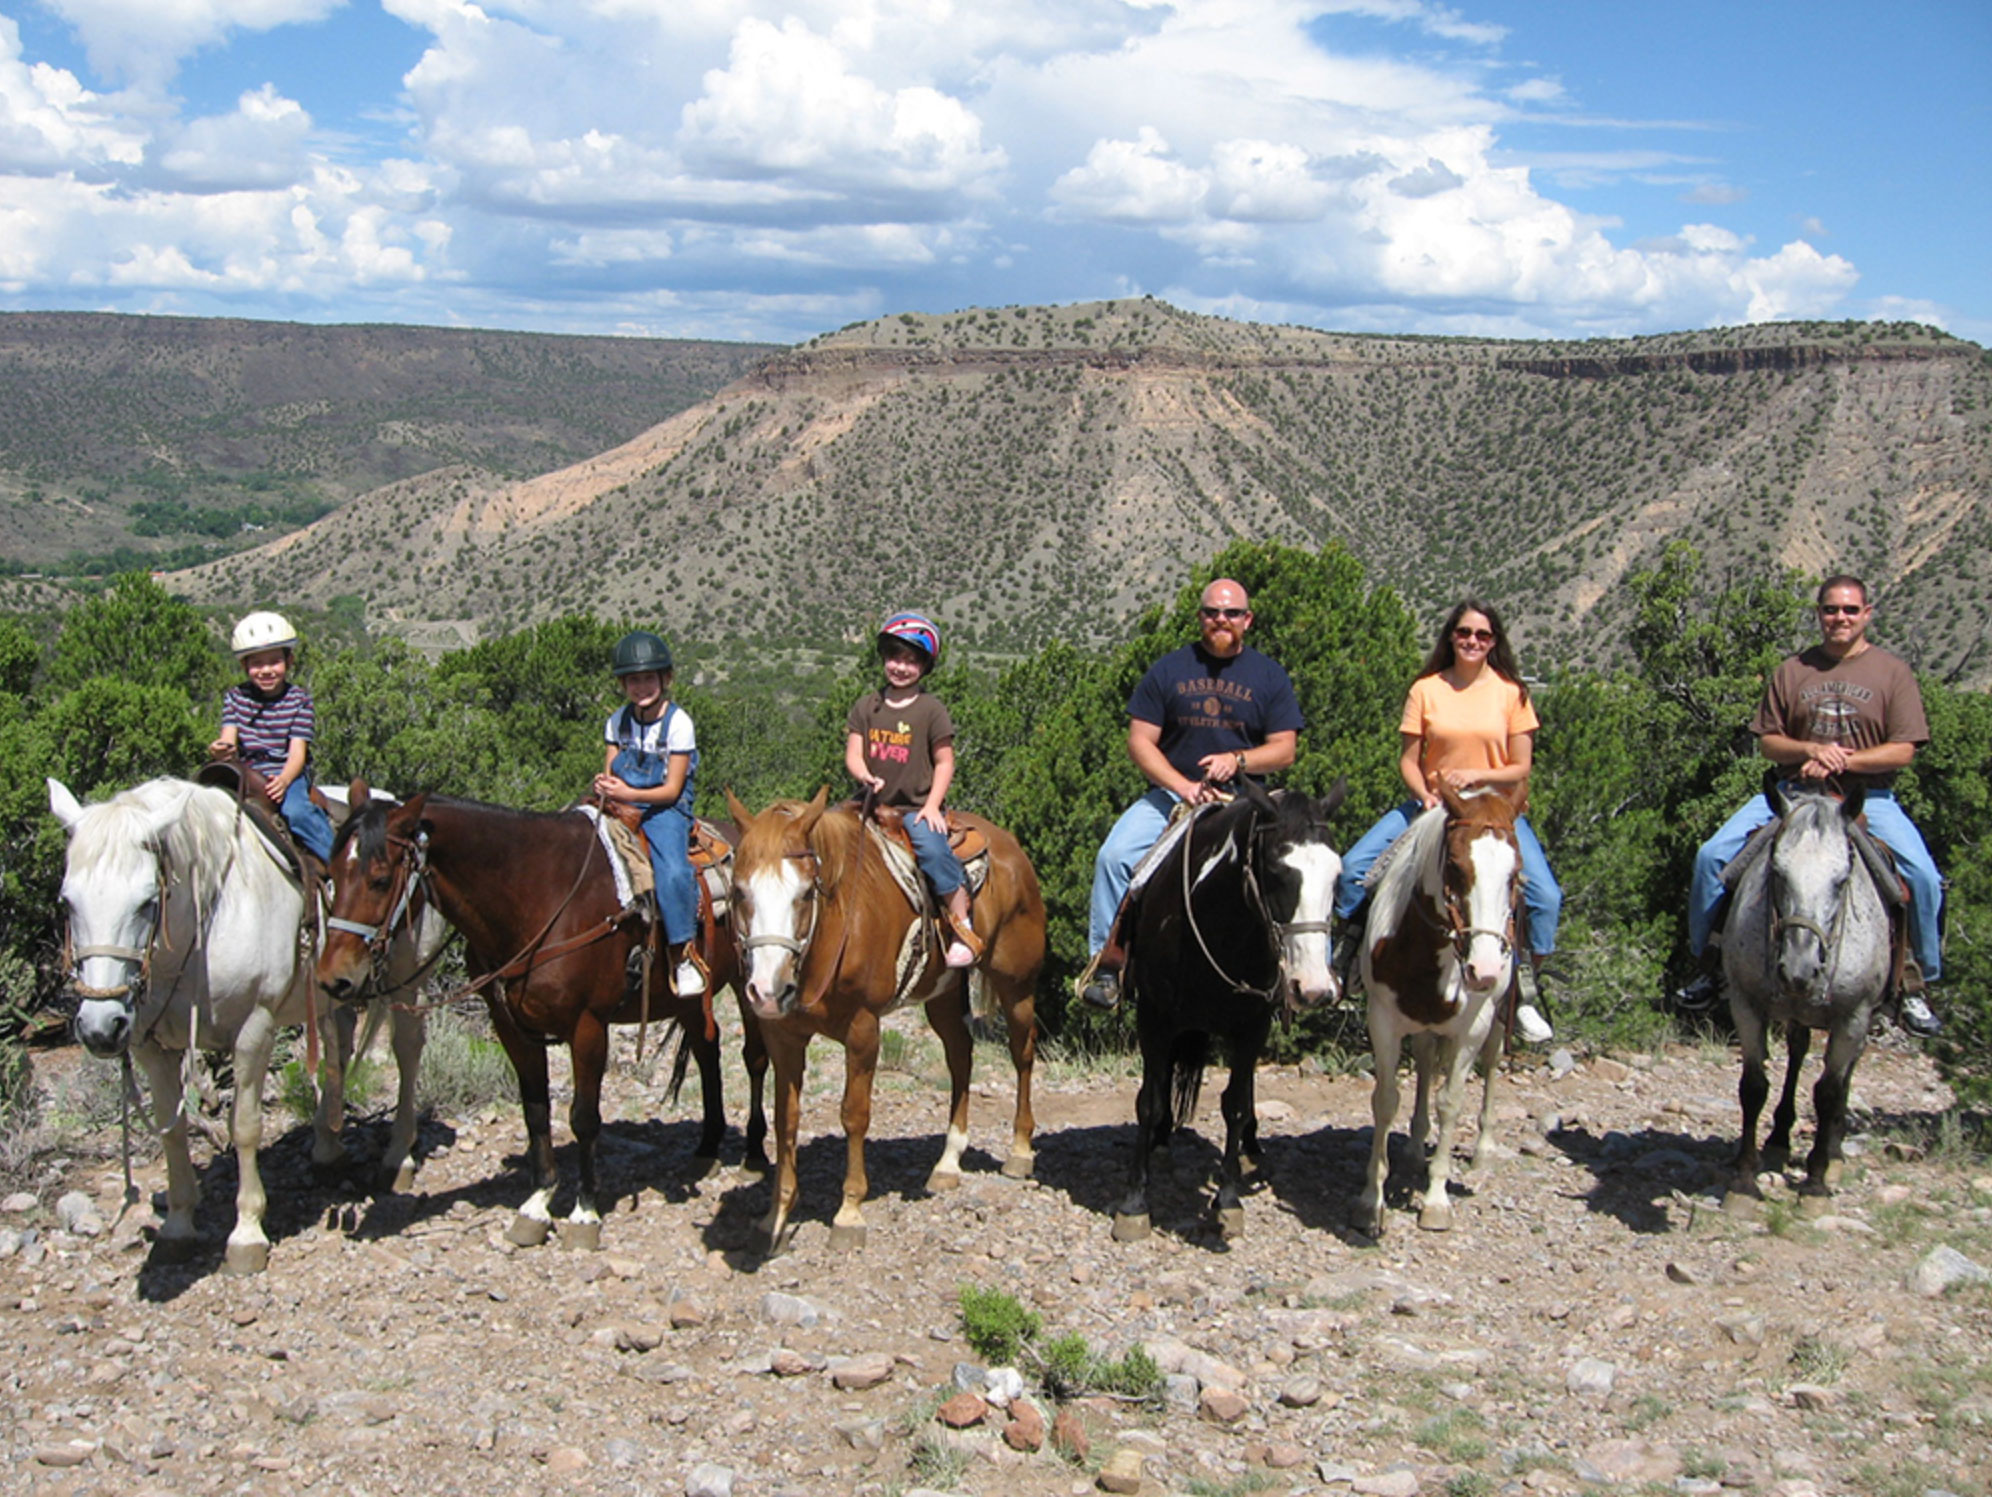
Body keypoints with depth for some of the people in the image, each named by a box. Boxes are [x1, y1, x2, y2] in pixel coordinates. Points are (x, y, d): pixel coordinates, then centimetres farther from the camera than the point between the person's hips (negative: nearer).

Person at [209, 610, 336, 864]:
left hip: (289, 773, -3)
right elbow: (229, 739, -4)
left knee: (295, 811, -33)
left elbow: (298, 751, -9)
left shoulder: (299, 699, 0)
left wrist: (284, 780, -30)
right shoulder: (235, 697, 8)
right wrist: (220, 749, -31)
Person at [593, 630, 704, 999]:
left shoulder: (678, 722, -8)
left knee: (673, 871, -30)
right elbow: (608, 772, 11)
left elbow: (672, 789, -9)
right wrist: (605, 786, -14)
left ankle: (685, 953, -17)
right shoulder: (618, 721, 8)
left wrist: (630, 793, -24)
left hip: (664, 809, -5)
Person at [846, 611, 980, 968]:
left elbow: (944, 762, 0)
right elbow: (852, 753, 5)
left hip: (917, 807, -4)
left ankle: (963, 929, -22)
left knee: (931, 846, -30)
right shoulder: (867, 706, 10)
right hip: (874, 805, 4)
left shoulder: (931, 709, 1)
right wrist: (865, 777, -18)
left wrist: (932, 805, -11)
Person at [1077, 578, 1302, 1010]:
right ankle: (1105, 959, -13)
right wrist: (1183, 787, -13)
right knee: (1114, 855, -22)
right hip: (1170, 793, 0)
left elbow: (1284, 748, 3)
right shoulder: (1168, 670, 6)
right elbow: (1139, 741, 1)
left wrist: (1237, 759, -16)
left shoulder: (1269, 677, 8)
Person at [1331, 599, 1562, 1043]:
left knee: (1545, 895, -20)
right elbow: (1408, 761, 1)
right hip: (1433, 804, 1)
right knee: (1355, 865, -17)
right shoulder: (1426, 690, 0)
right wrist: (1425, 796, -17)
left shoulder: (1511, 692, -1)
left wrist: (1476, 774, -19)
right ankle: (1342, 957, 6)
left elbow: (1521, 768, -2)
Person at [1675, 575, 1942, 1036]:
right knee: (1713, 854, -14)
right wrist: (1811, 750, -12)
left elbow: (1902, 751, -5)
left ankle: (1913, 986, -4)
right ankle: (1711, 968, 2)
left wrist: (1841, 761, -18)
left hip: (1868, 795, -2)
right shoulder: (1793, 671, 7)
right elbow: (1767, 742, 8)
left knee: (1922, 873, -25)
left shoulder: (1893, 671, 1)